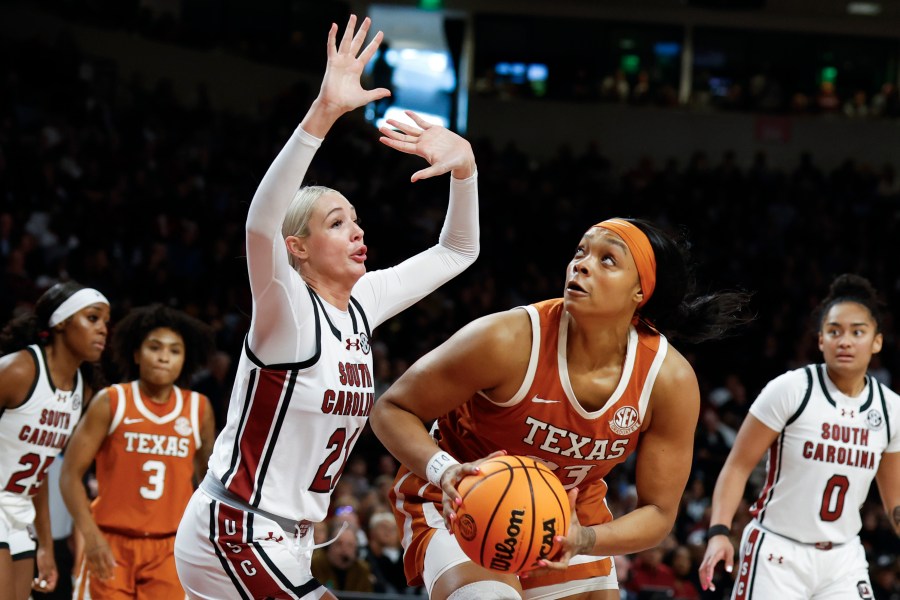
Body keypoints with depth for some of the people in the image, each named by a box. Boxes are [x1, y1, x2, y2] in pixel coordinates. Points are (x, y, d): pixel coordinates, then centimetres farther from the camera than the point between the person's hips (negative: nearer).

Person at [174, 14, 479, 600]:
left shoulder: (360, 307, 8)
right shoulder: (286, 310, -13)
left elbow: (456, 250, 17)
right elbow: (261, 222, -35)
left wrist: (463, 165, -2)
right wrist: (324, 113, -45)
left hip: (281, 545, 9)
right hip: (234, 535, -9)